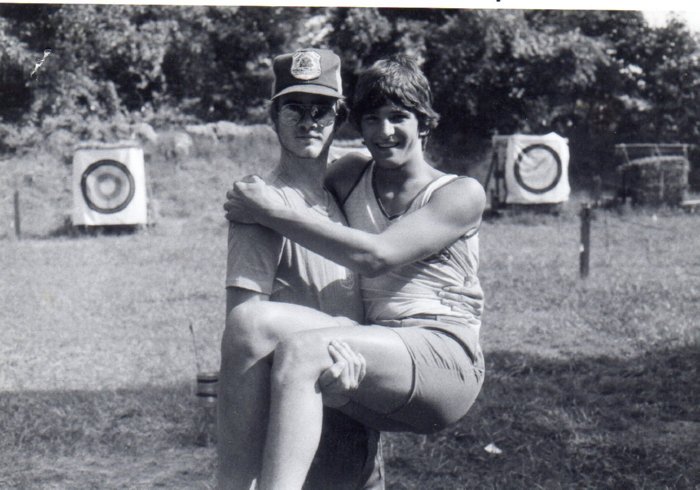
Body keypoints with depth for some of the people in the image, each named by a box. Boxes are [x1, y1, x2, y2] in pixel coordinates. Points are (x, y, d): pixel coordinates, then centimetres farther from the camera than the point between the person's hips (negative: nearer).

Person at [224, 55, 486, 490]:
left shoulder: (462, 194, 1)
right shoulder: (350, 177, 18)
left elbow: (376, 256, -13)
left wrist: (272, 213, -10)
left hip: (446, 359, -4)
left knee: (299, 351, -32)